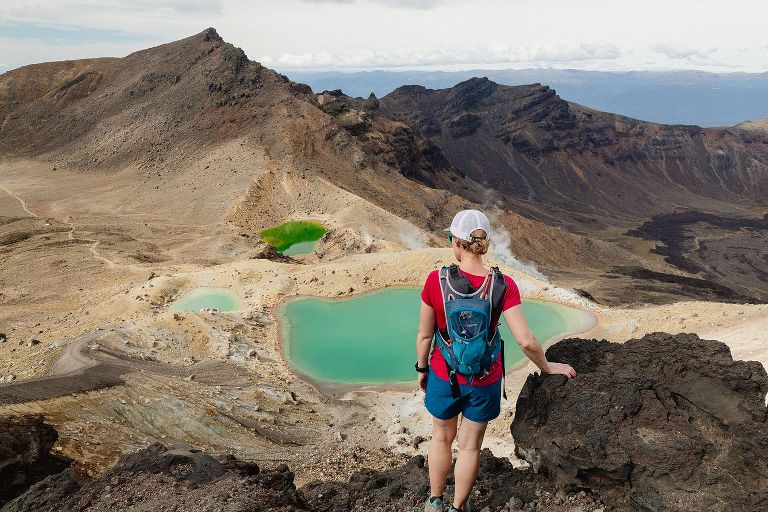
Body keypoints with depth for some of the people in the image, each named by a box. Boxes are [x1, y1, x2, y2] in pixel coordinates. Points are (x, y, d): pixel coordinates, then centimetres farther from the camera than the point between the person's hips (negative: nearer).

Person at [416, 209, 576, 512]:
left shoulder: (436, 280, -21)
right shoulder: (503, 286, -20)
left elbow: (424, 335, -10)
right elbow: (526, 341, -21)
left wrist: (421, 369, 7)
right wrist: (547, 367, -1)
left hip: (444, 375, 0)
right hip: (484, 380, 0)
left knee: (441, 436, 27)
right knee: (470, 445, 22)